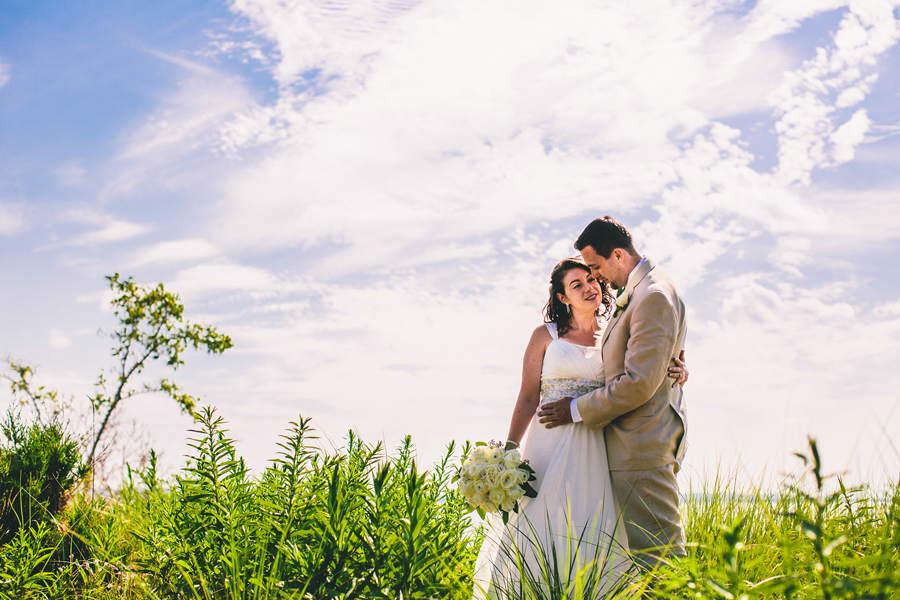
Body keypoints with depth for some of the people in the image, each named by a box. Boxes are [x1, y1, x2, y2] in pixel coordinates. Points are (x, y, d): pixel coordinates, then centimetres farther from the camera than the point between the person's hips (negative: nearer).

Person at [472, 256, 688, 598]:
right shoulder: (546, 335, 5)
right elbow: (527, 398, 2)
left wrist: (677, 374, -9)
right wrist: (508, 451, -7)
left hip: (594, 451, 2)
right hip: (548, 445, -2)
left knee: (591, 537, -1)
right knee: (536, 530, -6)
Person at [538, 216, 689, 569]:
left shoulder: (654, 296, -18)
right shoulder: (636, 292, 16)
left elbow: (639, 384, -21)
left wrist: (578, 409, -13)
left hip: (642, 444, -10)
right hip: (637, 442, 10)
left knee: (653, 552, -6)